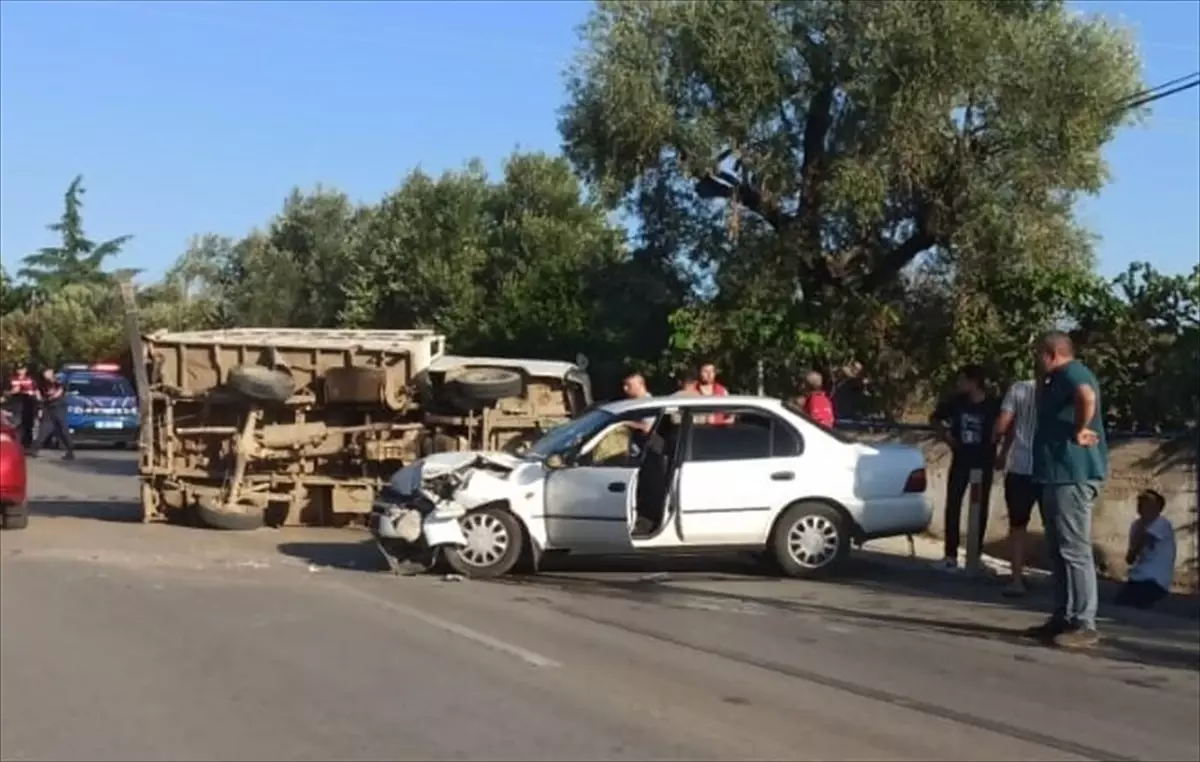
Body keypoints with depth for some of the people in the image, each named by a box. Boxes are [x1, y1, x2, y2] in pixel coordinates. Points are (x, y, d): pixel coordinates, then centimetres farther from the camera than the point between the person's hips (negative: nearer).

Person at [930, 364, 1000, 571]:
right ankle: (950, 555, 1)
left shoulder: (992, 406, -14)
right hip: (960, 460, 3)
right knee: (953, 506, -3)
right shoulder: (956, 402, -3)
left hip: (983, 463, -2)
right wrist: (945, 432, -1)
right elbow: (935, 418, 13)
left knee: (980, 509, 5)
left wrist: (1001, 454, -8)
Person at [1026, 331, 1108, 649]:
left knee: (1074, 550, -11)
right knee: (1058, 551, 14)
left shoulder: (1071, 371, -12)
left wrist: (1080, 432, -22)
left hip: (1073, 475, -11)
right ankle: (1063, 617, 20)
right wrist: (1043, 382, 18)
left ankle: (1084, 625, -10)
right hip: (1060, 474, 11)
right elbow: (1046, 412, 31)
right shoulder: (1059, 378, 21)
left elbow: (1087, 398, -33)